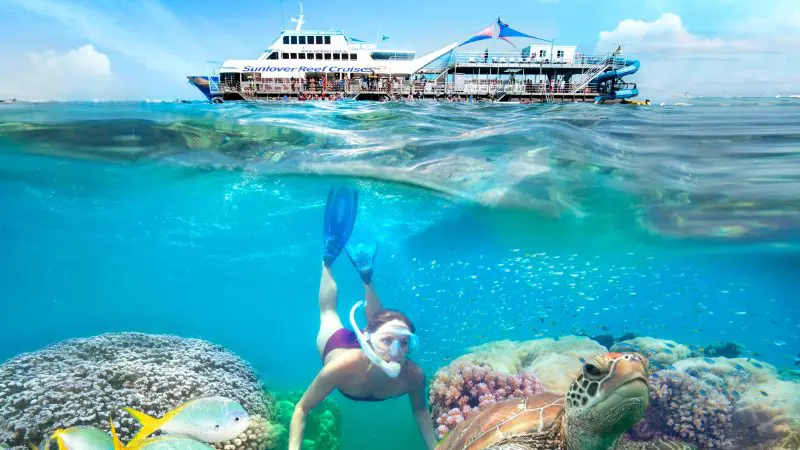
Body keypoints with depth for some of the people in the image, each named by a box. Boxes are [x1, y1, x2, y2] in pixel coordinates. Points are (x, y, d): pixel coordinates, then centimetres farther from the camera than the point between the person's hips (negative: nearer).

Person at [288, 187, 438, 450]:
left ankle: (365, 272, 48)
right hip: (338, 344, -1)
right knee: (328, 312, 29)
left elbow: (420, 410, -15)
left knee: (378, 321, 34)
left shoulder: (413, 376, -39)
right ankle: (329, 255, 40)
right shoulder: (342, 366, -48)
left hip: (366, 344, 2)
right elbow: (301, 410, -32)